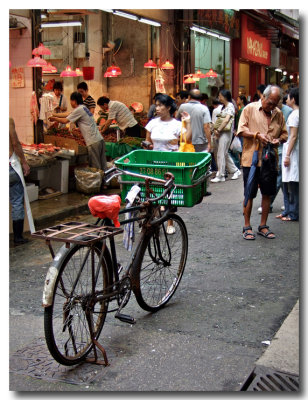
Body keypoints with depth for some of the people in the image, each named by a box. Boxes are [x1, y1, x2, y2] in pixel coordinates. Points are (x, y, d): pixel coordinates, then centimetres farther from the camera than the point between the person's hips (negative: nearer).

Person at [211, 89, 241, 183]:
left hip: (226, 133, -9)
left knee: (221, 154, -7)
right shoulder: (223, 107, 17)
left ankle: (220, 176, -2)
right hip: (221, 133, 9)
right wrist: (216, 130, 4)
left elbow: (226, 120, -20)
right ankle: (235, 171, 24)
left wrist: (218, 130, -17)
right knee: (225, 154, 13)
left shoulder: (230, 106, -10)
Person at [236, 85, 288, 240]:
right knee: (249, 194, 2)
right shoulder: (250, 108, -2)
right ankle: (247, 226, 14)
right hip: (251, 159, -4)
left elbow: (284, 133, 16)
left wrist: (279, 140, -6)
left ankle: (263, 225, 23)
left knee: (267, 194, 10)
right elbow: (241, 130, -6)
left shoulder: (278, 113, 9)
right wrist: (257, 135, -19)